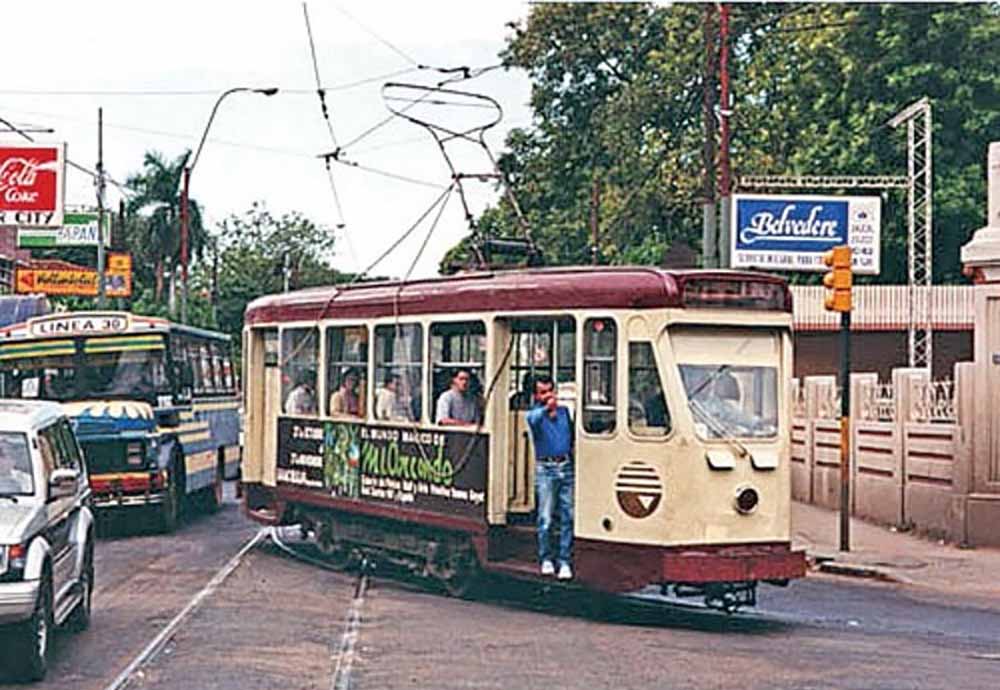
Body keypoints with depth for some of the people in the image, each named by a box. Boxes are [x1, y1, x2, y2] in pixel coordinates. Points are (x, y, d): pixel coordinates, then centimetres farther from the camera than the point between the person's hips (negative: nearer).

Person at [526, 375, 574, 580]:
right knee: (545, 518, -1)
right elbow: (535, 419, -25)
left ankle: (564, 561, 5)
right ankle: (545, 559, 13)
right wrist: (547, 408, -44)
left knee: (568, 517, 0)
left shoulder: (564, 411, 14)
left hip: (566, 467, 3)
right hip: (546, 469, -3)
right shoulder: (534, 414, 1)